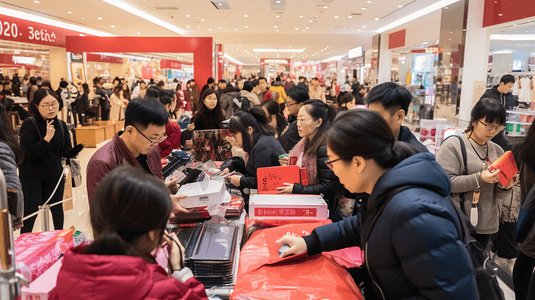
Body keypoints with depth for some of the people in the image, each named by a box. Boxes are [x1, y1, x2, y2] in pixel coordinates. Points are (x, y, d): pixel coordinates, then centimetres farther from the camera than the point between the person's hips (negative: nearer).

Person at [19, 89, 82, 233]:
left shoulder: (61, 125, -1)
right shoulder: (29, 124, -16)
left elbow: (68, 153, -4)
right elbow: (31, 152, -24)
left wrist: (80, 145, -23)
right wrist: (47, 138, -36)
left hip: (54, 175, 4)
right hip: (31, 176, -4)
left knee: (57, 208, 12)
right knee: (30, 212, -1)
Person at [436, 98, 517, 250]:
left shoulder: (497, 151, 12)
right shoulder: (453, 145, -7)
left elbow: (498, 195, 14)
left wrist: (505, 187, -7)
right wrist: (479, 179, -23)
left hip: (487, 225, 6)